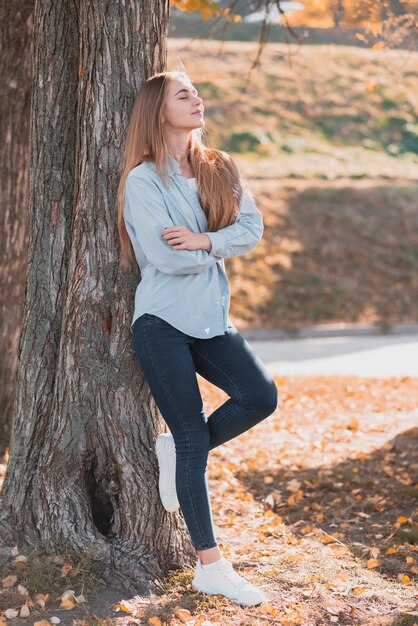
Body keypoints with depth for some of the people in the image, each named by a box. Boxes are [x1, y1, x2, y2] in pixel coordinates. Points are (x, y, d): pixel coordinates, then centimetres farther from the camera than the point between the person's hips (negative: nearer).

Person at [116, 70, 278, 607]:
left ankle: (179, 450, 10)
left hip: (212, 319, 5)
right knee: (192, 436, -6)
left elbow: (252, 229, 0)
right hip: (163, 321, -5)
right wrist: (221, 249, -2)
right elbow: (165, 257, -15)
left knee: (260, 395, -17)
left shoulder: (220, 169, 11)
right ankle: (211, 567, 3)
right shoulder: (143, 179, -5)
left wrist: (204, 241, -17)